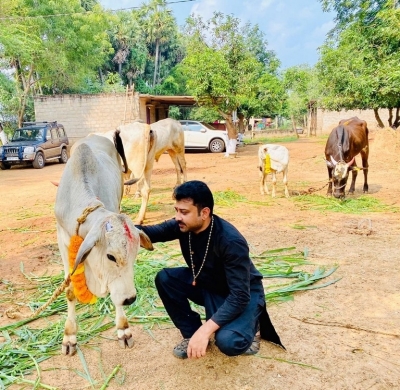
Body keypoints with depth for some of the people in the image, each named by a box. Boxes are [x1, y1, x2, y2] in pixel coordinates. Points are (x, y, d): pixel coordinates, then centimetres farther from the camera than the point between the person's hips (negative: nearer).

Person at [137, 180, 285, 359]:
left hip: (243, 294, -6)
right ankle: (192, 333, 2)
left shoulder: (231, 242, -35)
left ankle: (250, 326, 5)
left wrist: (205, 330, -39)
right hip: (207, 285, 6)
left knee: (227, 341, -32)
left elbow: (239, 296, -34)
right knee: (165, 278, -14)